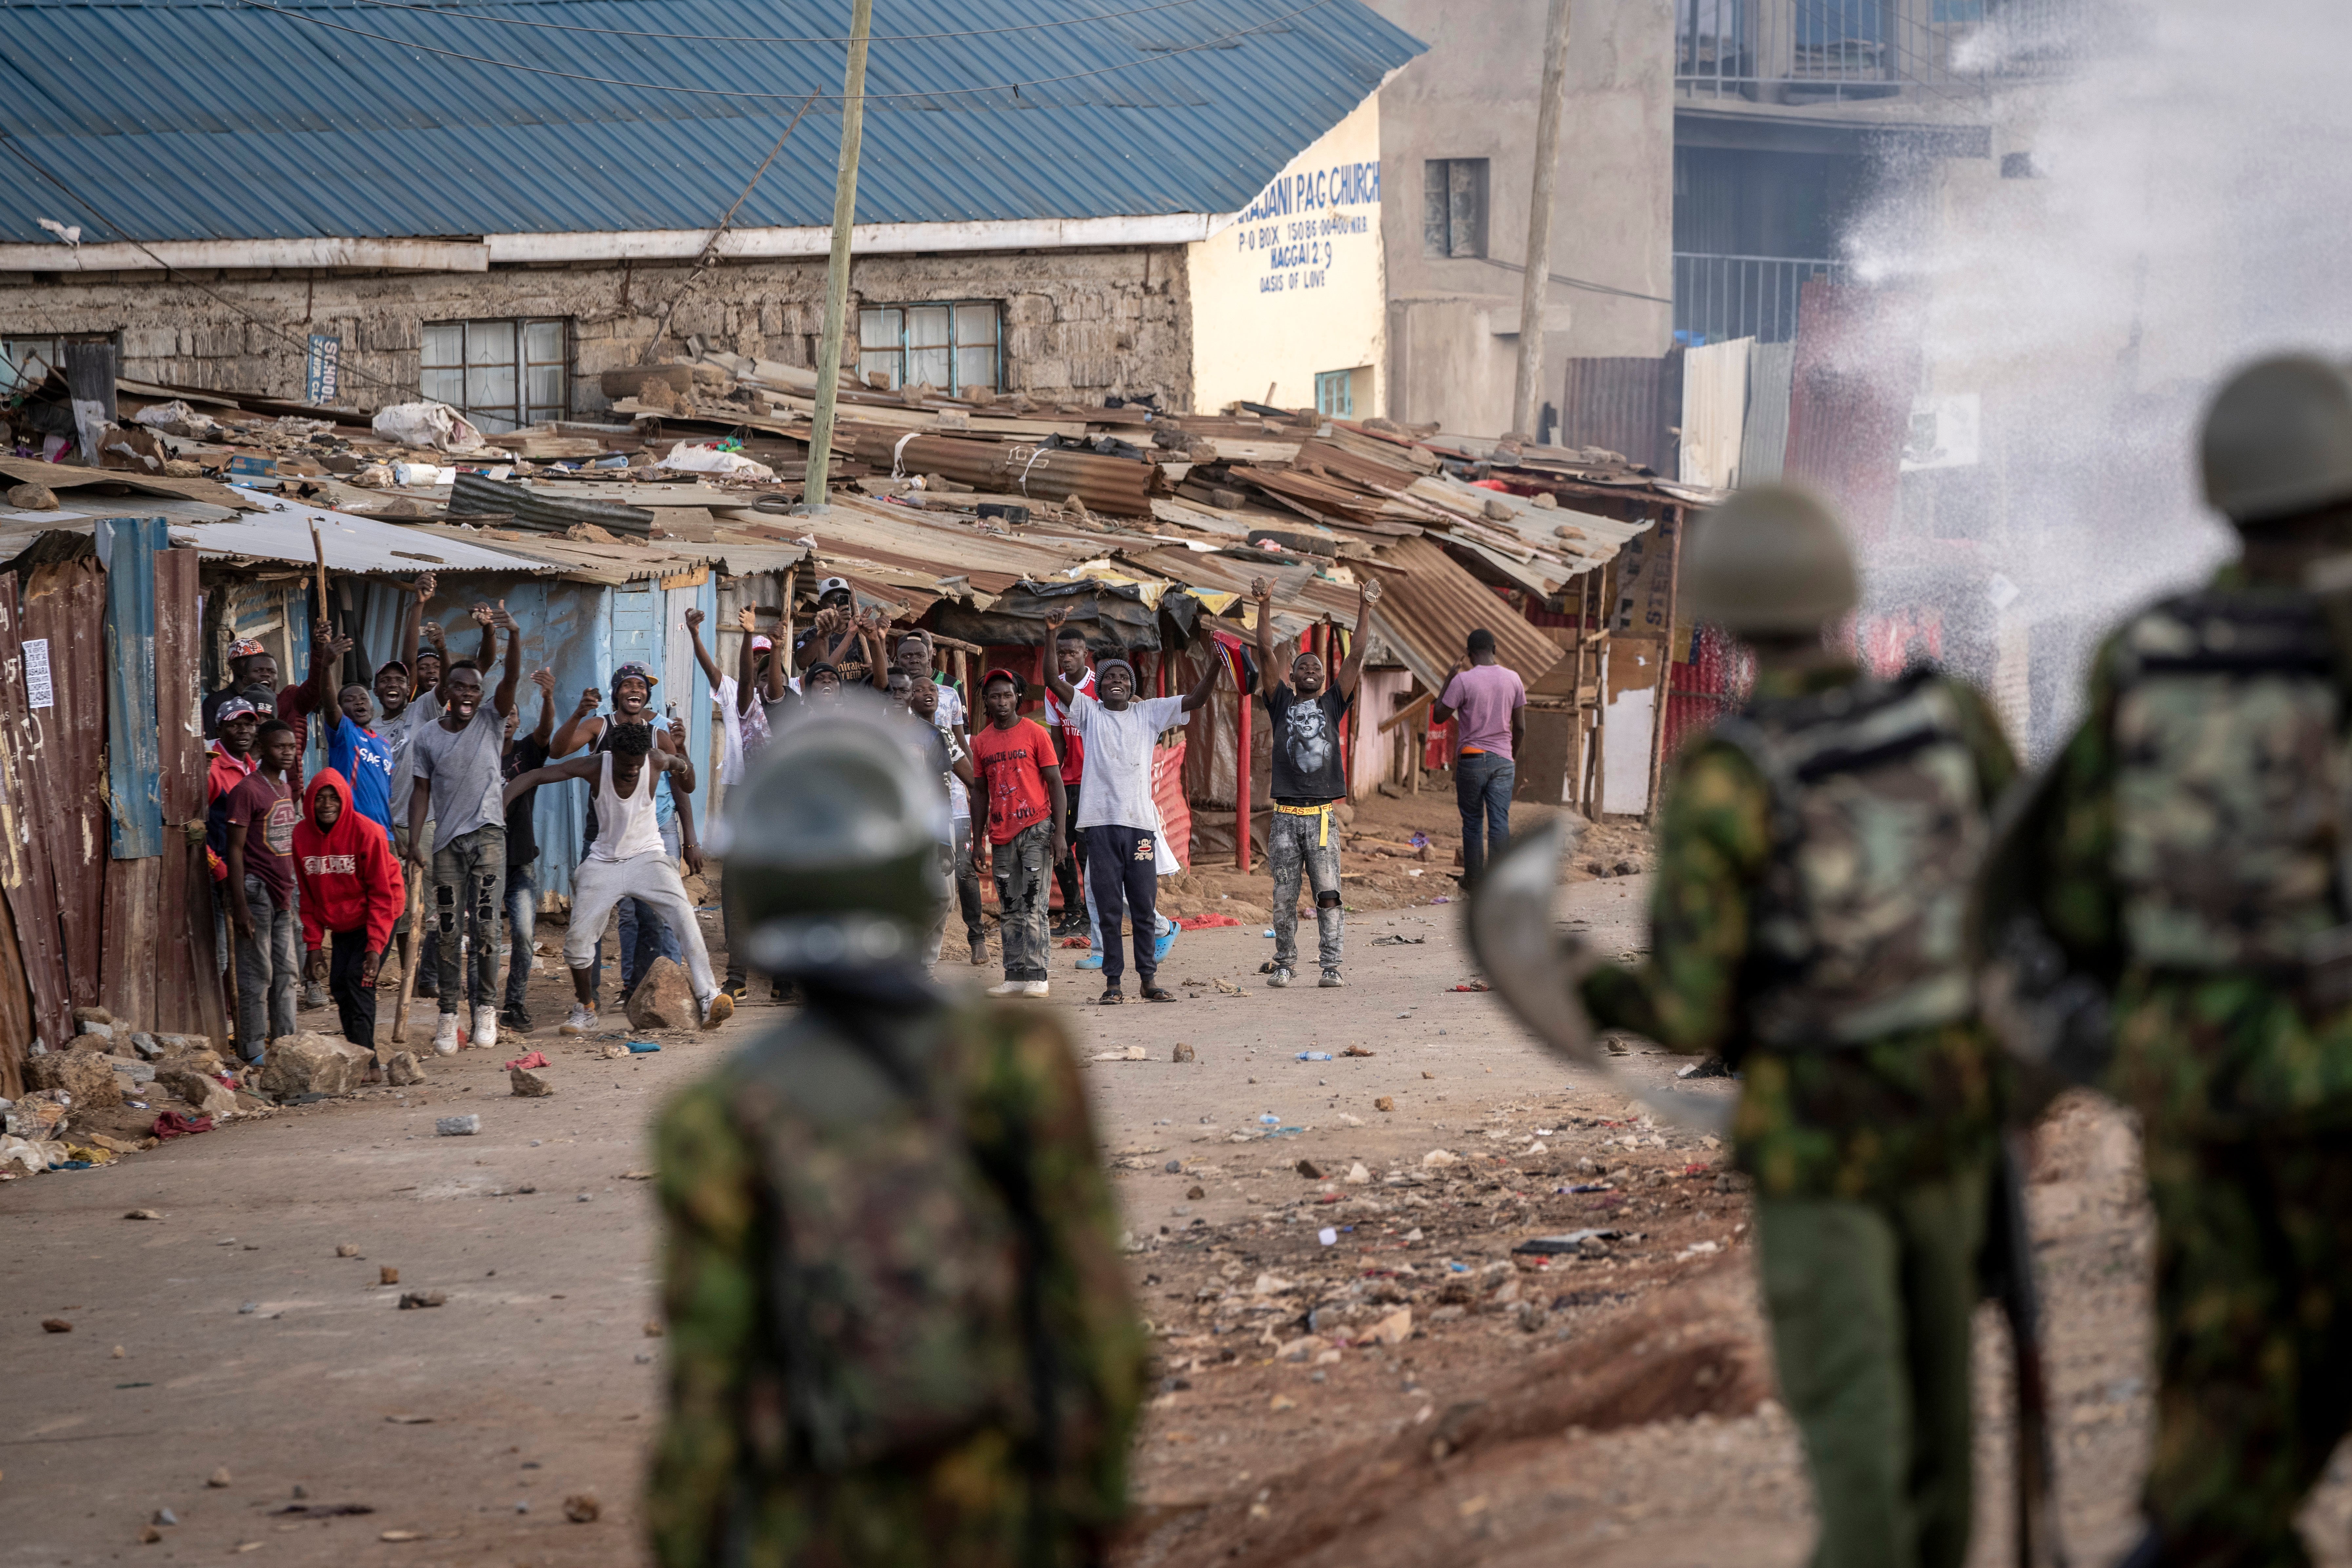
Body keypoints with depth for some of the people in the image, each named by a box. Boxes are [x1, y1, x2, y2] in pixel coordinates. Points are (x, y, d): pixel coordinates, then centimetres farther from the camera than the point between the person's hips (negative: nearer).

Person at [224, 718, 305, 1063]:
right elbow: (235, 849, -14)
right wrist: (240, 905, -18)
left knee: (287, 971, 11)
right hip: (256, 889, -8)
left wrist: (294, 892, 19)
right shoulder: (248, 791, -12)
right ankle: (253, 1050, -1)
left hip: (283, 892, 8)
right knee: (258, 973, -5)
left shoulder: (286, 789, 14)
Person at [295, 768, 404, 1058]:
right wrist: (313, 945, -2)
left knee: (359, 979, -17)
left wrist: (376, 945, -22)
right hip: (341, 923, 6)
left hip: (375, 918, -6)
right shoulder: (302, 835, -6)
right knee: (340, 983, -1)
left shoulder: (367, 833, -21)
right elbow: (309, 898, 3)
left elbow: (382, 893, -17)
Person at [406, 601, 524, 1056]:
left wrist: (514, 634, -27)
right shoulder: (427, 738, 6)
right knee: (447, 932, 1)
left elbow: (512, 677, -10)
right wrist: (414, 841, -3)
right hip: (447, 840, 1)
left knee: (484, 924, -10)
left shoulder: (491, 721, 4)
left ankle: (486, 1007, -1)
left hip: (488, 833, -1)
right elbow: (422, 791, 8)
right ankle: (449, 1015, 6)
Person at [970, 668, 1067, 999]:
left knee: (1033, 906, -9)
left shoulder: (1035, 734, -1)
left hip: (1036, 828, -5)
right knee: (1010, 910, 5)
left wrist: (1059, 833, -9)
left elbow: (1056, 785, -2)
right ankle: (1015, 977, 7)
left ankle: (1036, 976, -10)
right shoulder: (981, 742, 11)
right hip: (1002, 835, 5)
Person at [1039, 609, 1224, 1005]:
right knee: (1108, 908, 1)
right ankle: (1113, 982, 6)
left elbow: (1195, 699, 5)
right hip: (1100, 822, -1)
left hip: (1140, 823, 1)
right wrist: (1052, 635, -16)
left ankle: (1149, 979, 11)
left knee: (1145, 907, 3)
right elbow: (1053, 681, -4)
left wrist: (1213, 669, -14)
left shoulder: (1149, 713, 12)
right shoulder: (1089, 712, 8)